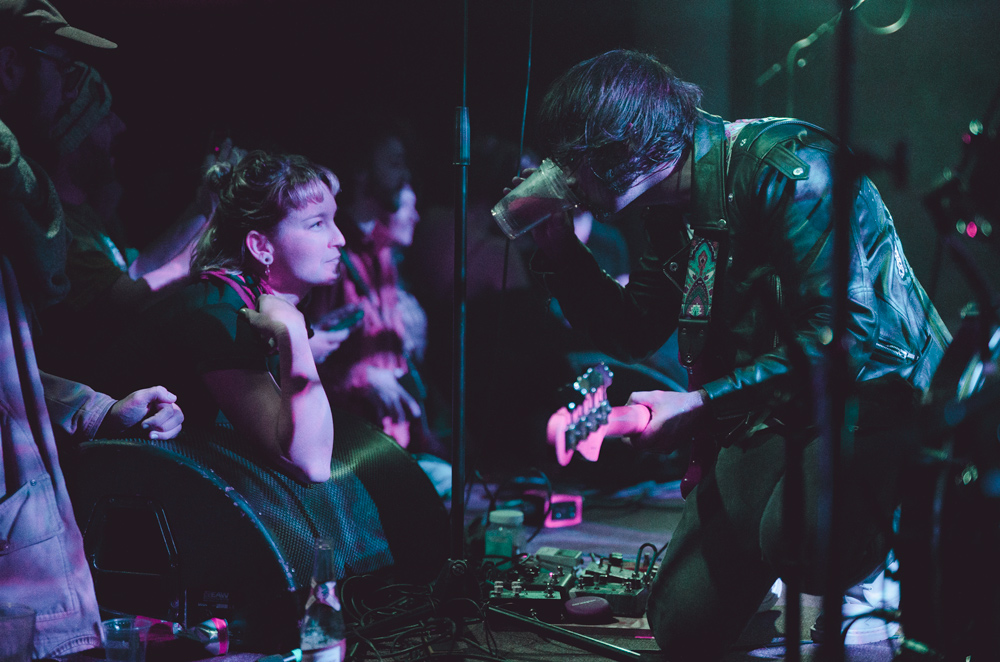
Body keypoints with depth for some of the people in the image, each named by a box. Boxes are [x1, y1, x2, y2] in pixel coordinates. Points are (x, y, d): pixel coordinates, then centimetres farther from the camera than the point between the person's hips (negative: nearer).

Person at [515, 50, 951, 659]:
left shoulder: (787, 165, -19)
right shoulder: (673, 208, 7)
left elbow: (836, 341, -25)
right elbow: (634, 334, 17)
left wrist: (698, 405, -28)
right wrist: (556, 243, 5)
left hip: (873, 389, -8)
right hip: (767, 414, 8)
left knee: (795, 532, -39)